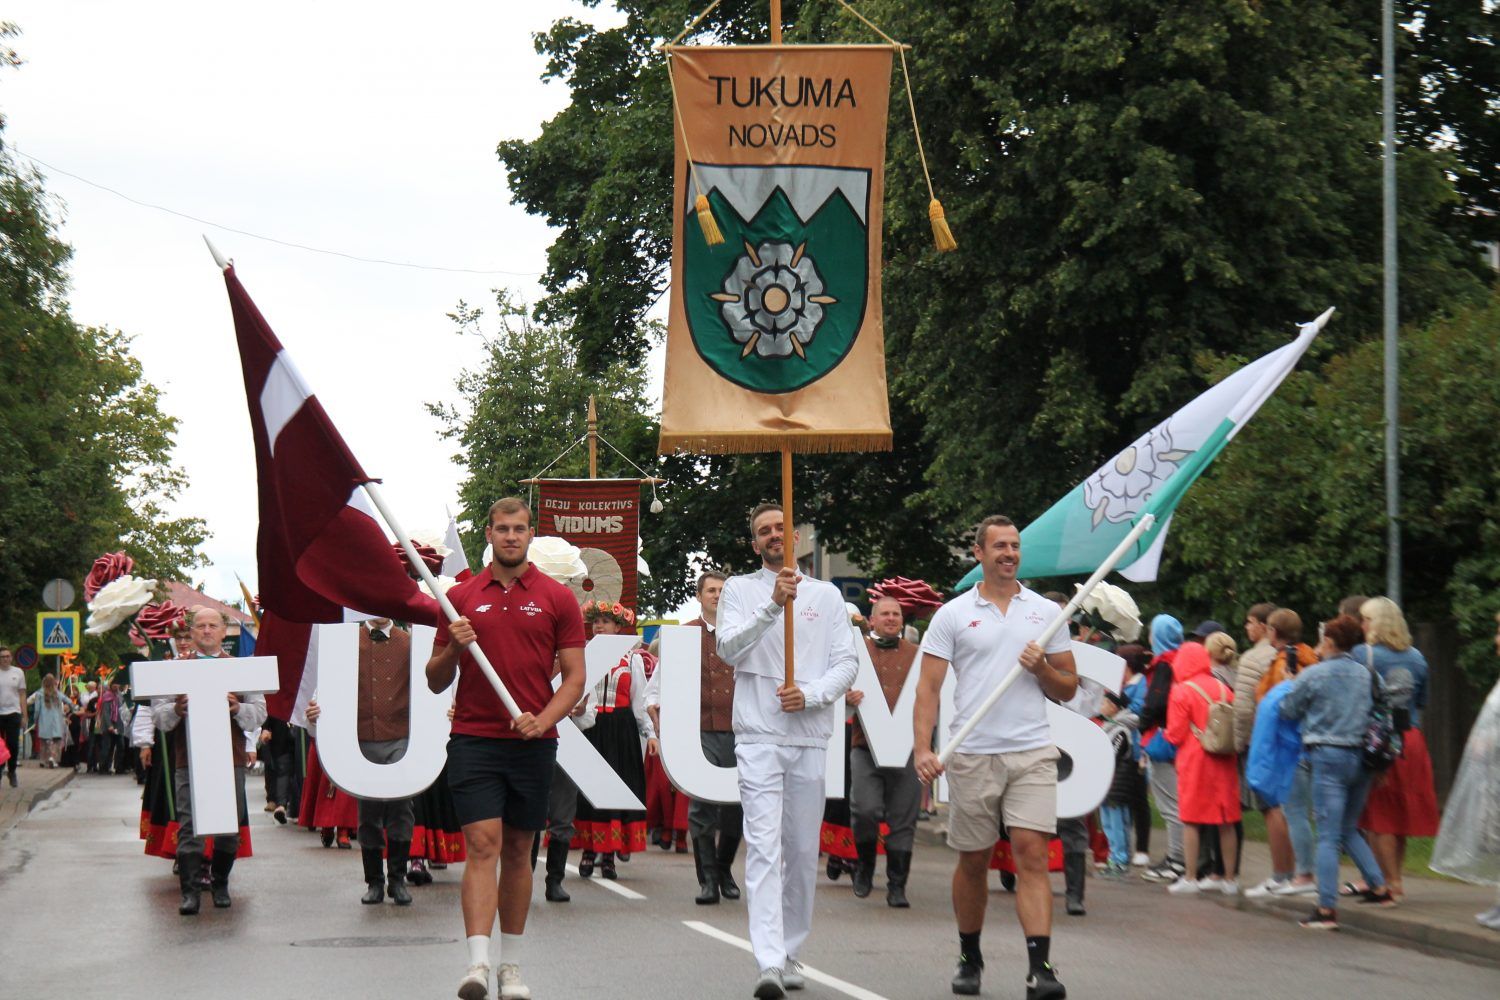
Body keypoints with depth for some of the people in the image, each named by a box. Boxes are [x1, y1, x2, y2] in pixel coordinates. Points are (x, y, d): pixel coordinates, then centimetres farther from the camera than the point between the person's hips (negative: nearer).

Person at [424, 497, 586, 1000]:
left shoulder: (557, 598, 4)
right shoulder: (461, 596, 6)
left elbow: (574, 675, 3)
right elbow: (435, 682, 10)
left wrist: (543, 720, -13)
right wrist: (452, 649, -11)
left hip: (533, 742, 1)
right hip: (473, 739, -1)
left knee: (518, 850, 9)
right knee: (483, 845, -12)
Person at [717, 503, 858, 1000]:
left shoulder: (827, 596, 12)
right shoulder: (739, 590, 7)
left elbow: (848, 663, 7)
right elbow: (728, 647, -10)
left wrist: (810, 694, -11)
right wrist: (773, 605, -23)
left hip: (810, 737, 3)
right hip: (758, 736, -3)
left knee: (803, 851, 8)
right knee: (764, 847, -13)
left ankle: (790, 954, 20)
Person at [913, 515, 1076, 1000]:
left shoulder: (1047, 612, 10)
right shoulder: (952, 614, 5)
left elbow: (1068, 689, 14)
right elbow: (928, 687, 1)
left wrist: (1042, 669, -7)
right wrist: (923, 748, -11)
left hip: (1032, 752, 0)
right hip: (972, 755, 0)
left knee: (1032, 854, -11)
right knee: (973, 861, 9)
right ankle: (969, 958, 26)